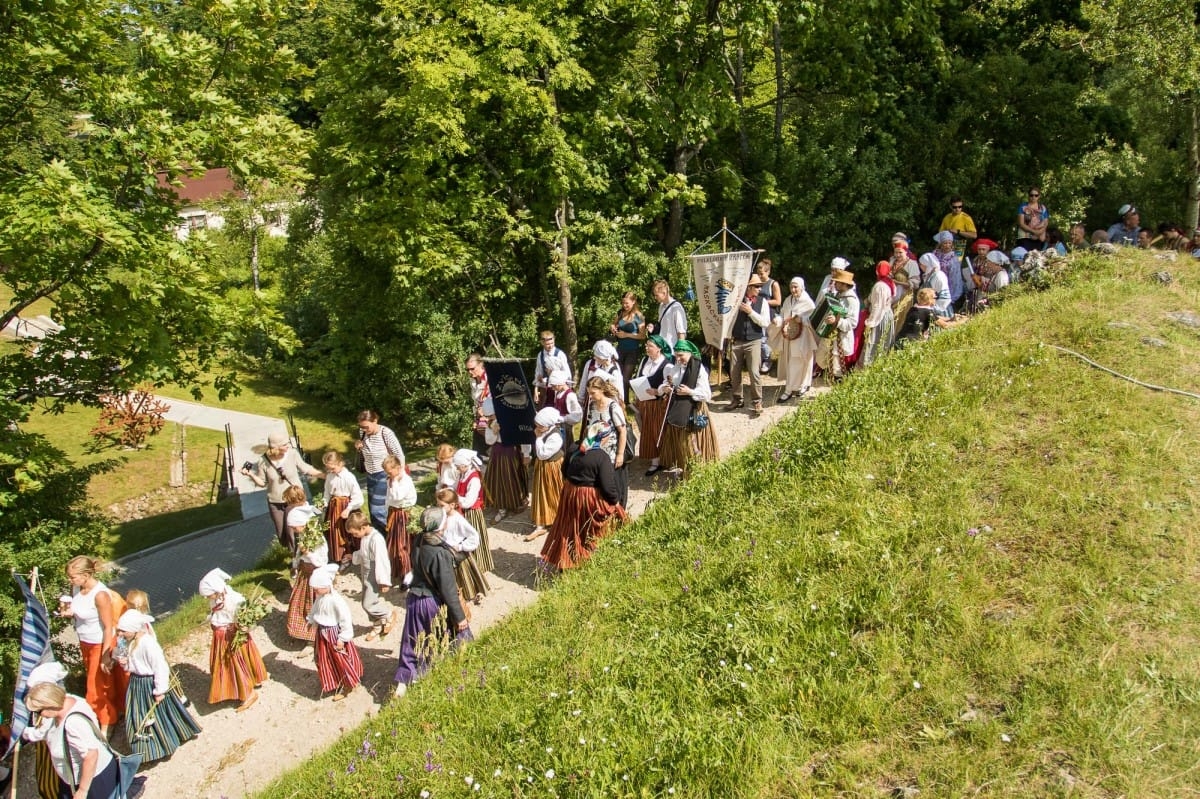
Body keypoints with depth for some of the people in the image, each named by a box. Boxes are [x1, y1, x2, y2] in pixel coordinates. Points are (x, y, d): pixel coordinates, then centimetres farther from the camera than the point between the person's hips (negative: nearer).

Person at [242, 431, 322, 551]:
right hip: (275, 503, 2)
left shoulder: (293, 454, -18)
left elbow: (306, 469, -4)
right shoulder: (264, 461, -16)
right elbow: (262, 483, -3)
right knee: (281, 534, 16)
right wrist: (250, 474, -19)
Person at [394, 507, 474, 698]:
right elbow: (448, 589, -23)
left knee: (414, 644, 18)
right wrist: (459, 616, -13)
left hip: (415, 601, 7)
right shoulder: (440, 553, -28)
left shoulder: (419, 542, -7)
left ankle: (402, 684, 22)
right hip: (435, 604, -7)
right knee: (456, 639, 15)